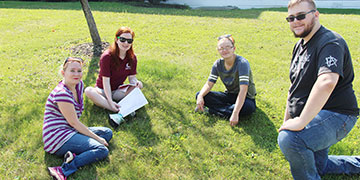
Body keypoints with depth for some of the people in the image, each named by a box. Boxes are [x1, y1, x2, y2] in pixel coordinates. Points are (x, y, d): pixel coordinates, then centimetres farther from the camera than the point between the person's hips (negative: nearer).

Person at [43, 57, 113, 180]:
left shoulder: (79, 84, 8)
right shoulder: (61, 93, -19)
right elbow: (74, 123, -18)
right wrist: (97, 138, -12)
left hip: (69, 132, 10)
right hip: (58, 137, -10)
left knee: (108, 133, 5)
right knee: (102, 150, -20)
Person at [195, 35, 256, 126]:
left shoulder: (242, 63, -25)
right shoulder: (218, 64, -6)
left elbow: (243, 90, -33)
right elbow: (209, 84, -5)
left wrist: (235, 113, -42)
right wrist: (200, 96, -28)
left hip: (245, 98, -4)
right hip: (230, 95, 5)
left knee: (248, 107, -41)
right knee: (199, 95, -12)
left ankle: (211, 111, -24)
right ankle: (230, 108, -18)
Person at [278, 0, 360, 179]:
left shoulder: (330, 42, -21)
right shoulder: (300, 45, 9)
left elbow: (327, 83, -40)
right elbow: (296, 86, 16)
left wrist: (301, 122, -41)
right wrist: (287, 120, 13)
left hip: (336, 114, -10)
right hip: (314, 116, 10)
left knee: (289, 139, -35)